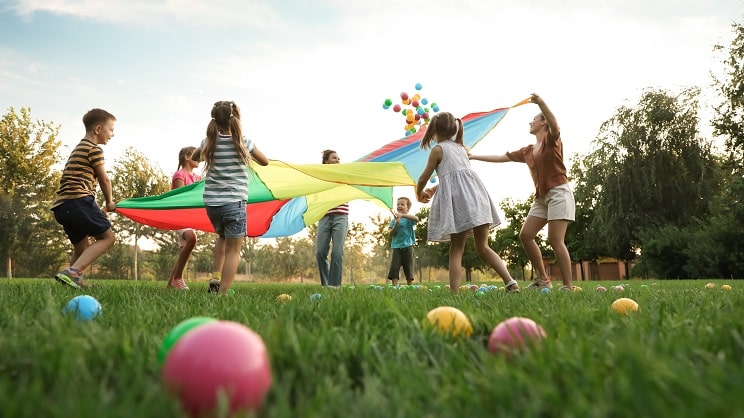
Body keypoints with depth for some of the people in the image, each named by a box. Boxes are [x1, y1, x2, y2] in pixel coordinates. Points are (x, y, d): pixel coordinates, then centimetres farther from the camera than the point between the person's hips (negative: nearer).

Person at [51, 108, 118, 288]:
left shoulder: (78, 149, 29)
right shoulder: (94, 149, 0)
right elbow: (104, 179, 1)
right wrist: (109, 202, 17)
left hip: (61, 205, 10)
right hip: (79, 199, -10)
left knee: (82, 247, 18)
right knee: (107, 236, -7)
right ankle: (72, 272, -22)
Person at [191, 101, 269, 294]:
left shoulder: (209, 142, 4)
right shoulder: (243, 142, -4)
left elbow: (194, 157, 25)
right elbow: (265, 162, 11)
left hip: (211, 203, 4)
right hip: (234, 203, -4)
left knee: (222, 237, 29)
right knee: (233, 249, 1)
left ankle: (216, 278, 14)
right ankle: (223, 292, -8)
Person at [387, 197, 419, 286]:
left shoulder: (409, 218, 1)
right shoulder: (394, 220, 9)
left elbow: (416, 219, -24)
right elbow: (391, 233, 2)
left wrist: (403, 215, -34)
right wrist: (396, 224, -15)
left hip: (407, 246, -2)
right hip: (396, 246, 2)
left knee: (408, 267, 4)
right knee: (394, 266, -9)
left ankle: (409, 286, 13)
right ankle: (394, 286, -11)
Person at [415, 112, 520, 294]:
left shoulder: (438, 149, 7)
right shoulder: (461, 148, 26)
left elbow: (424, 178, 12)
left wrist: (419, 193, 33)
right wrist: (435, 189, 44)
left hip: (458, 199, -6)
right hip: (476, 193, 6)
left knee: (456, 249, -1)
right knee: (483, 246, 9)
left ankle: (454, 291, -7)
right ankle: (510, 281, -5)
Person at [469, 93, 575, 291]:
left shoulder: (552, 139, -2)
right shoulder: (527, 151, 17)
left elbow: (554, 125, -25)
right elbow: (501, 157, 21)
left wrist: (541, 103, -43)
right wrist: (474, 157, 21)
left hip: (559, 192, -8)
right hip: (541, 197, 8)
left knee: (555, 240, -15)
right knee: (525, 235, -1)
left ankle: (568, 286, -12)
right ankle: (543, 278, 7)